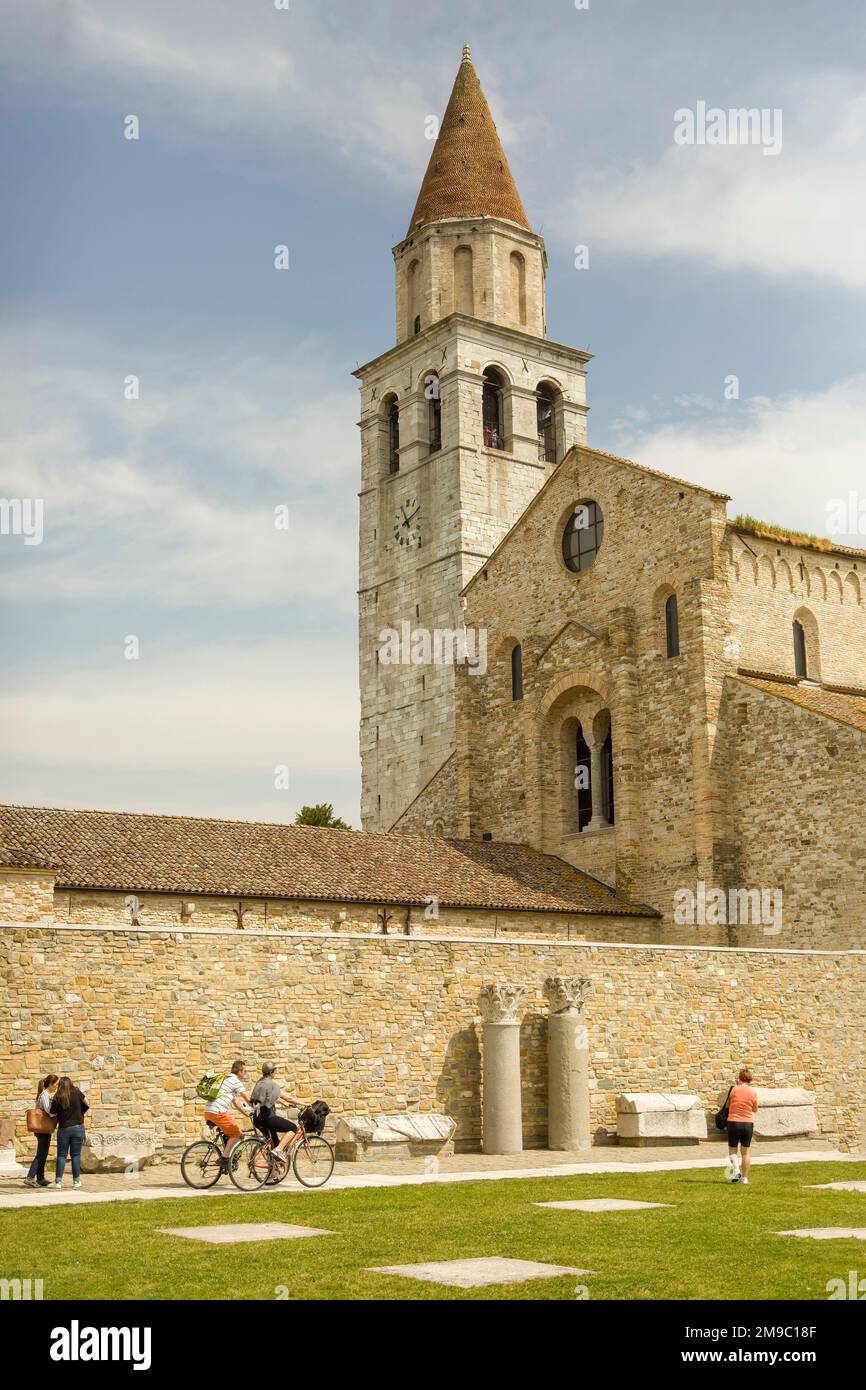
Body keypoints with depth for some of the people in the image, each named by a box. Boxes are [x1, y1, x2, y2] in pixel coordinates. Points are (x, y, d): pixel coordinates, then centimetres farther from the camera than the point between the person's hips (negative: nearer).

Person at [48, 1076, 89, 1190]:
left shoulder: (57, 1097, -6)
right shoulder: (77, 1093, -2)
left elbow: (52, 1112, -2)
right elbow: (86, 1105, 11)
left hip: (63, 1128, -1)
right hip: (78, 1127, 1)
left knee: (61, 1155, 7)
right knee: (76, 1155, 6)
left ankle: (58, 1181, 3)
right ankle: (76, 1181, 10)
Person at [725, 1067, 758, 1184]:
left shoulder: (734, 1090, -9)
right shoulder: (753, 1092, -5)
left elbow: (728, 1104, 6)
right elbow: (755, 1109, 8)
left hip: (733, 1123, -1)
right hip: (748, 1123, 2)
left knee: (732, 1150, 11)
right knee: (745, 1152, 11)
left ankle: (736, 1169, -12)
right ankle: (745, 1177, 12)